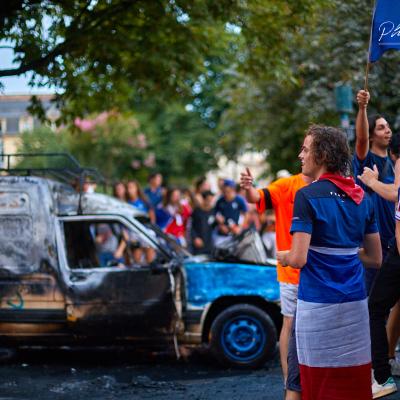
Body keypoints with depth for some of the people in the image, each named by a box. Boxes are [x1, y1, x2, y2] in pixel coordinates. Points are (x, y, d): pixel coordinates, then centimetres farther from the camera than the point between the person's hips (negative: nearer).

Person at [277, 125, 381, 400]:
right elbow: (375, 259, 12)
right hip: (356, 305, 5)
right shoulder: (362, 197, 7)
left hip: (319, 305, -5)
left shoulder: (308, 196, -11)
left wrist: (283, 256, 5)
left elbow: (298, 259, -16)